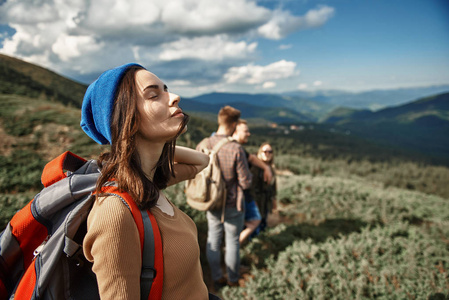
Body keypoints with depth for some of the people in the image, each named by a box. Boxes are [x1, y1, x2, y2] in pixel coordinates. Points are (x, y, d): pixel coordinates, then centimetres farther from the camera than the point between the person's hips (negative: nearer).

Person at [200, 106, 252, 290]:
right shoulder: (236, 149, -25)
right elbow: (245, 183, -18)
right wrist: (248, 173, 3)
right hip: (232, 205, -3)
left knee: (213, 240, 19)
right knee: (232, 242, 15)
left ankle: (217, 278, 34)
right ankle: (233, 281, 33)